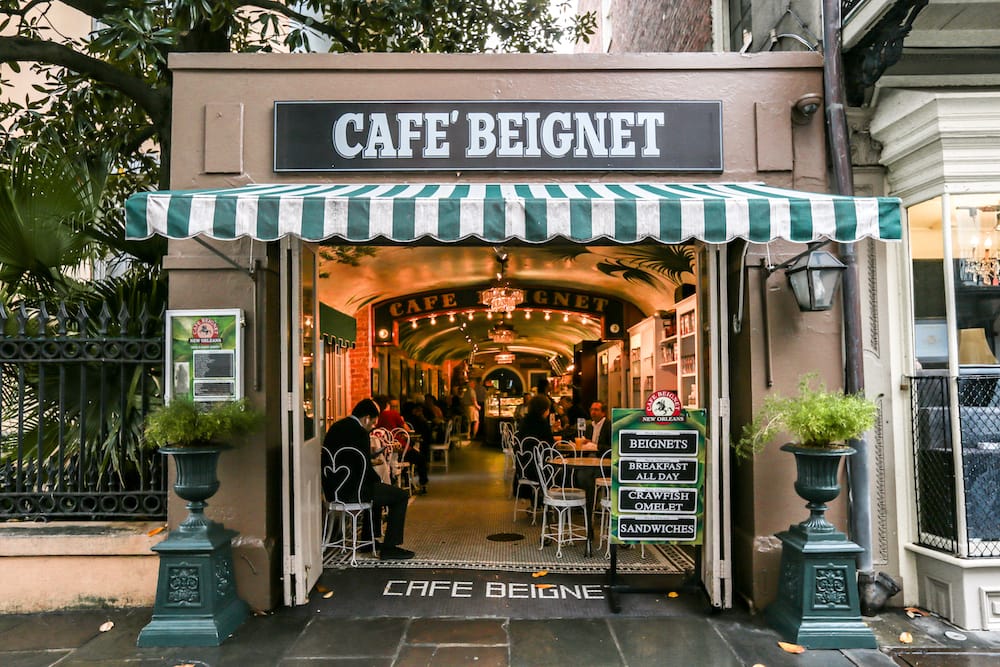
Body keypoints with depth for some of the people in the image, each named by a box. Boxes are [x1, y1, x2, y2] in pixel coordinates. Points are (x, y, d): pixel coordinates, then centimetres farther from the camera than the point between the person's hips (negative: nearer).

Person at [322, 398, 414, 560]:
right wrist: (378, 480, 3)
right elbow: (366, 469, -16)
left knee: (376, 489, 35)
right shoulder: (359, 432, -16)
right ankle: (389, 548, -1)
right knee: (401, 496, -3)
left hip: (332, 488, 10)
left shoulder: (335, 427, 11)